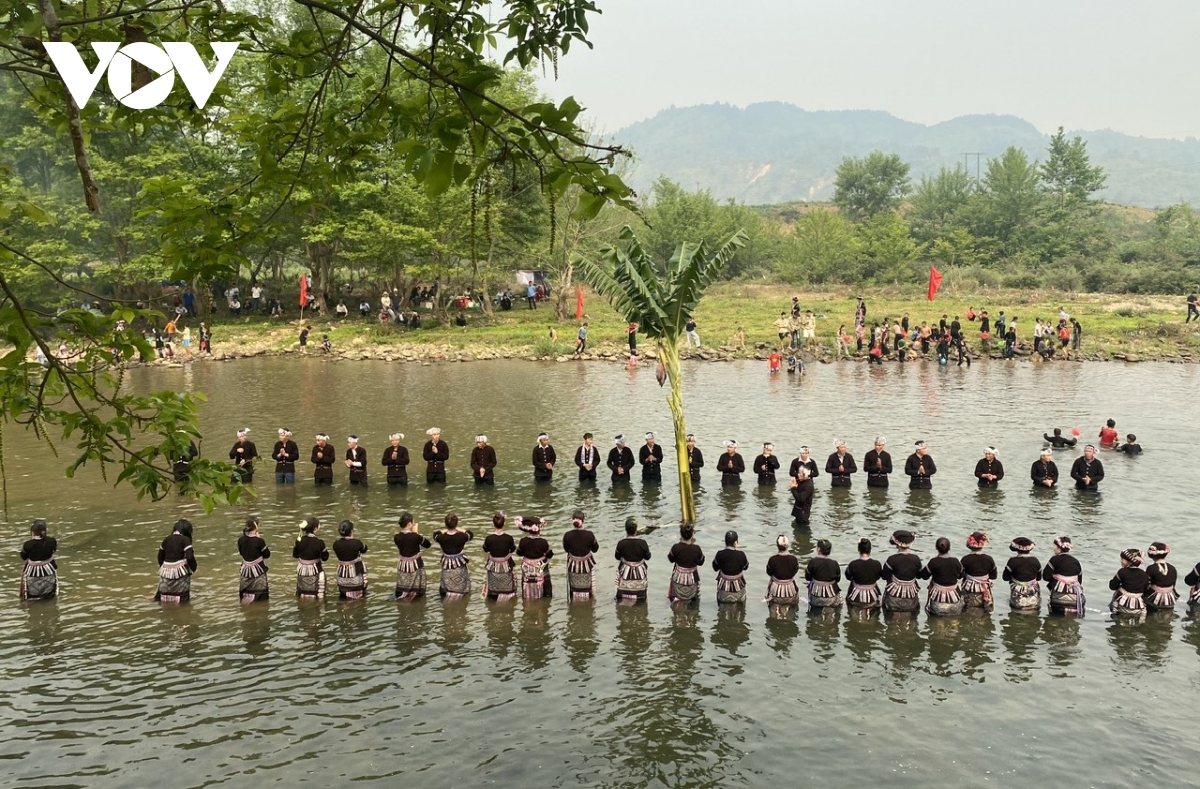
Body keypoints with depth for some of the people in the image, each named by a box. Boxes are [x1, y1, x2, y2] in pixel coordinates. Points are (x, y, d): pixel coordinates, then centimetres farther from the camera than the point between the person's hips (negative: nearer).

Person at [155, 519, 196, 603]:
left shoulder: (166, 539, 7)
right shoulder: (185, 540, -9)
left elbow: (160, 557, 13)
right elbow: (190, 557, -16)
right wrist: (193, 568, -1)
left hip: (166, 572, 4)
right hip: (180, 573, -4)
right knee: (183, 599, 8)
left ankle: (160, 596, 0)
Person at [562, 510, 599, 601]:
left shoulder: (567, 535, -21)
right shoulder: (589, 535, -23)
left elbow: (566, 549, -3)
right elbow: (595, 549, -7)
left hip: (573, 565, 1)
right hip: (587, 565, -1)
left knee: (574, 588, 21)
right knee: (586, 588, 19)